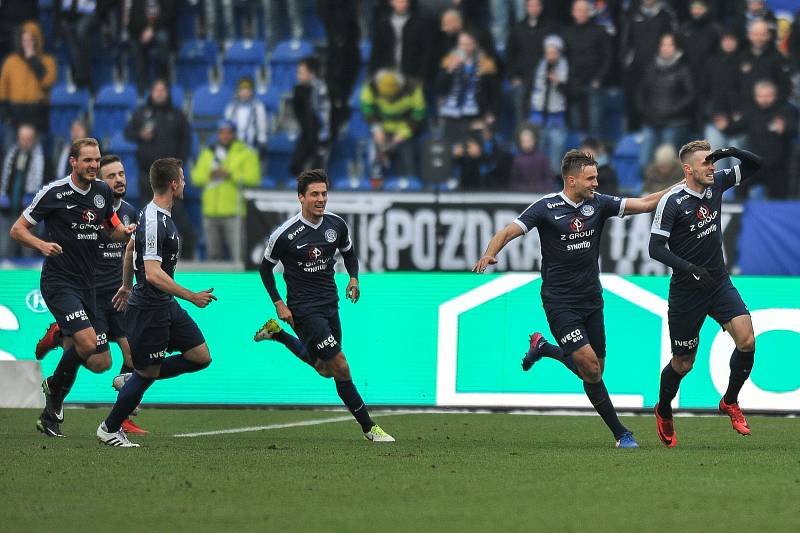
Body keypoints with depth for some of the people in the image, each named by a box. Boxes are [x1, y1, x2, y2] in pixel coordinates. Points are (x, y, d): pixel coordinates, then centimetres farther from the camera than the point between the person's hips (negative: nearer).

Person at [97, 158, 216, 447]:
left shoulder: (153, 214, 8)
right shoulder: (155, 222, -23)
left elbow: (130, 247, 24)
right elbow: (153, 274, -30)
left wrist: (126, 285, 35)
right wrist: (191, 296, -27)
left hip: (166, 305, 10)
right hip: (149, 309, -10)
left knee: (201, 356, 7)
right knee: (147, 373, 1)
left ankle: (132, 380, 19)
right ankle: (109, 429, 18)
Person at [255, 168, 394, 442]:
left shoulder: (336, 225, -2)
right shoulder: (285, 234, -15)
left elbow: (349, 253, 17)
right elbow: (265, 268, -1)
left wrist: (354, 278, -2)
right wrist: (279, 304, -8)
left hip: (330, 304, 7)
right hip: (304, 309, -7)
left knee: (325, 368, 21)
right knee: (341, 367, -14)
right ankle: (368, 427, -9)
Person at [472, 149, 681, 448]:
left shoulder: (598, 204, 3)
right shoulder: (546, 207, -9)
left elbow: (645, 204, 3)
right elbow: (508, 232, -10)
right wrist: (489, 255, -29)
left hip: (591, 300, 6)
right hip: (559, 302, -6)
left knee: (594, 371, 8)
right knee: (589, 364, -17)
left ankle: (544, 349, 33)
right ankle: (619, 433, -3)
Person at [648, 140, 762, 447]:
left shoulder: (716, 183, 0)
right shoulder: (672, 201, -16)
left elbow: (754, 165, 8)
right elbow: (656, 247, -17)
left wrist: (733, 152, -14)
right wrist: (689, 269, -28)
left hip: (719, 284, 4)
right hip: (686, 292, -4)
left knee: (747, 341, -17)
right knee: (683, 363, 7)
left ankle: (730, 402, 6)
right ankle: (664, 413, 35)